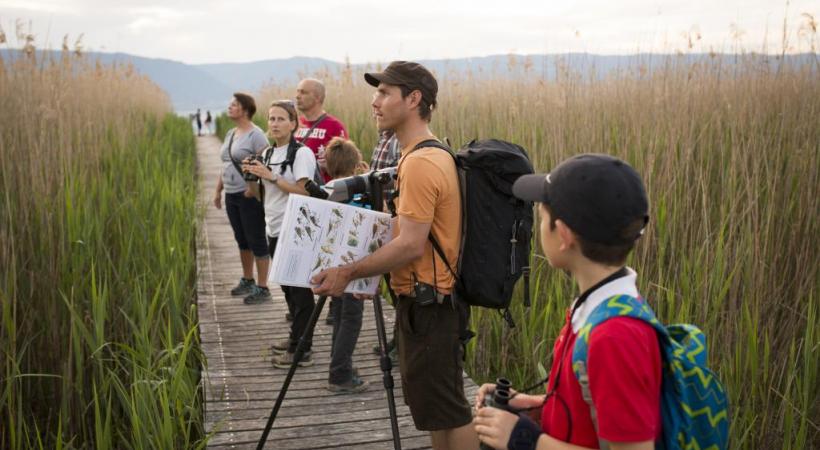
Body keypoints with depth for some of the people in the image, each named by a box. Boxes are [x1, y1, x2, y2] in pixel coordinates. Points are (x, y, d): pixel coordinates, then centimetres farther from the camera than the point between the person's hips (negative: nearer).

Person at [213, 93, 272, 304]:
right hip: (232, 196, 9)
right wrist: (218, 190, 18)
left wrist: (254, 187, -25)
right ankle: (247, 280, 31)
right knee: (242, 240, 17)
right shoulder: (230, 134, 14)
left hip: (250, 196, -9)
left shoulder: (256, 135, -13)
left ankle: (262, 287, 6)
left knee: (256, 241, -2)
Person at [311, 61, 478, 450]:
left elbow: (411, 244, -24)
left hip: (427, 304, -10)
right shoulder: (433, 154, 12)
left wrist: (347, 273, -18)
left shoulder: (420, 163, -20)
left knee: (446, 410, 1)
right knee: (431, 406, 19)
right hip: (426, 300, 10)